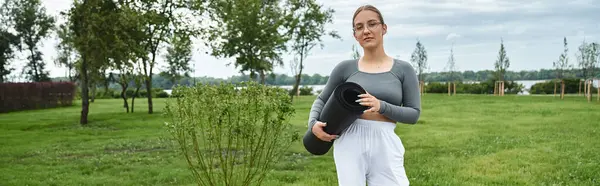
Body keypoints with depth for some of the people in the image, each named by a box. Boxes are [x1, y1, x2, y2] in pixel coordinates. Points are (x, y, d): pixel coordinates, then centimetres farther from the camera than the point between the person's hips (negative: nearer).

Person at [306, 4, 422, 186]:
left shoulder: (403, 69, 5)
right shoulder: (345, 68, 6)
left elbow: (414, 113, 1)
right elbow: (321, 100, 16)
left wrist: (381, 106, -16)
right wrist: (313, 123, -4)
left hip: (386, 145, 0)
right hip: (350, 143, 0)